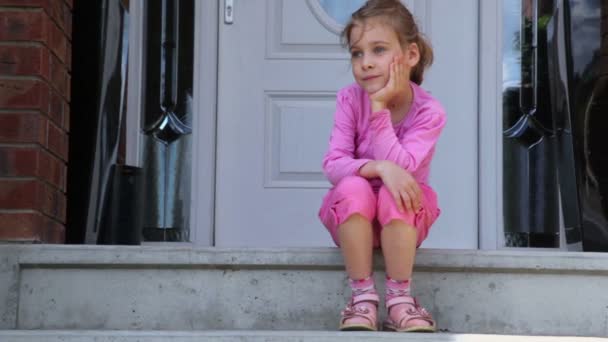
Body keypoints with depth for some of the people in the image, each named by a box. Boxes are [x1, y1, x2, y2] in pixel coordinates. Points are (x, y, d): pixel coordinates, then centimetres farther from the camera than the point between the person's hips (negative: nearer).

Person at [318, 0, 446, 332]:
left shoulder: (429, 111, -18)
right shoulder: (349, 99, -13)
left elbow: (399, 167, -29)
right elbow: (333, 165, -21)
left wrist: (379, 106, -30)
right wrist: (378, 167, -39)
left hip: (403, 220, -1)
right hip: (354, 220, 1)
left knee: (393, 193, -33)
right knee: (354, 187, -32)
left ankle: (399, 299, -23)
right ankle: (363, 296, -23)